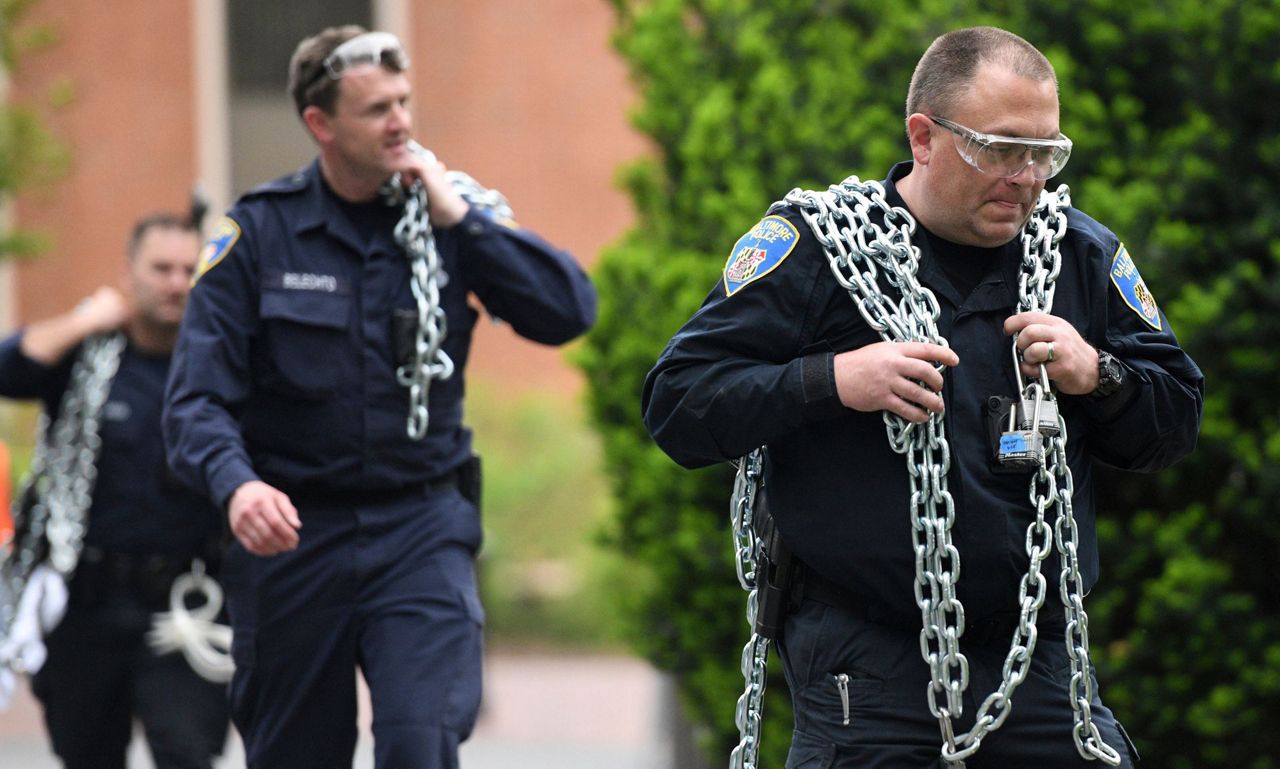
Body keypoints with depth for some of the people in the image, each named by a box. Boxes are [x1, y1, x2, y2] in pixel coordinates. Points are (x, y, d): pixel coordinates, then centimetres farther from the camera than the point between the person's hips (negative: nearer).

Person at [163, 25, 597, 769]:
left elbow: (571, 310, -8)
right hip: (293, 533, 0)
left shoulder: (452, 220, 3)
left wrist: (462, 219, -14)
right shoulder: (259, 233, -4)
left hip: (422, 527, 0)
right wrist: (236, 484, -31)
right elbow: (198, 395, -10)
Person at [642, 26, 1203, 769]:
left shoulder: (1081, 253, 10)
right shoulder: (815, 243, -3)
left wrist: (1095, 376, -6)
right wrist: (834, 380, -19)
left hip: (1038, 649, 4)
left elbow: (1178, 422, 15)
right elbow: (676, 401, -6)